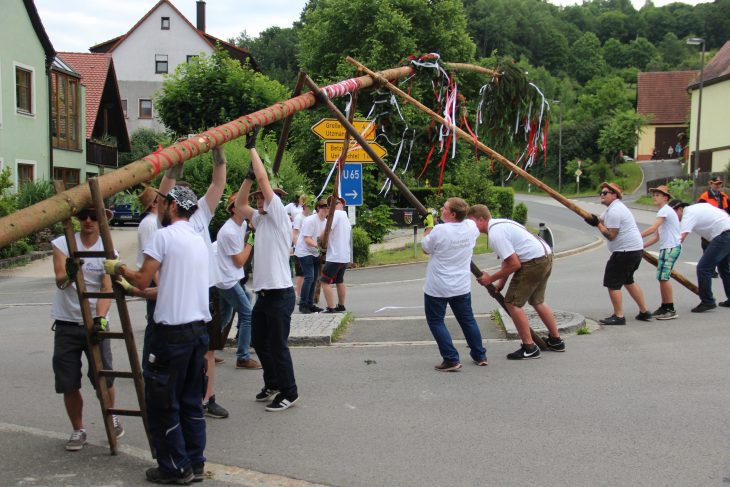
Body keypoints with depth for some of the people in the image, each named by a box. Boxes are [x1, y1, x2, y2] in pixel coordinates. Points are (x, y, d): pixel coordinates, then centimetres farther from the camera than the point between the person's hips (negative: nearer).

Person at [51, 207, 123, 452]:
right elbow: (60, 281, -19)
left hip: (95, 321, 0)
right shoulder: (62, 244, -4)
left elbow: (107, 290, -12)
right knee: (68, 384, 3)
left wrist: (100, 317, -30)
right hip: (66, 324, 0)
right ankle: (78, 430, 23)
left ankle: (112, 417, 28)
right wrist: (69, 274, -43)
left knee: (104, 377, -1)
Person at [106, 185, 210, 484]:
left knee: (162, 403, 4)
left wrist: (119, 269, 9)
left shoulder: (165, 235, -9)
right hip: (199, 328, 8)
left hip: (172, 331, -8)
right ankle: (195, 464, 20)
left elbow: (143, 281, -10)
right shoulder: (199, 239, 15)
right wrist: (148, 291, 30)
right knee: (192, 401, 15)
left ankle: (175, 469, 10)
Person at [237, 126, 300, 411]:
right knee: (259, 342, 17)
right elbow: (240, 203, 20)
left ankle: (289, 393, 8)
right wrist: (249, 174, 8)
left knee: (277, 345, -4)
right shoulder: (261, 220, 14)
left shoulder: (279, 217, -9)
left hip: (279, 294, -9)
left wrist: (252, 148, -7)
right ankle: (272, 384, 31)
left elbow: (264, 180, -15)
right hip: (263, 293, 9)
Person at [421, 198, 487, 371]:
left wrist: (429, 226, 6)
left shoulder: (439, 230, -22)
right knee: (467, 319, 18)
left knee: (436, 321, 6)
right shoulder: (471, 226, -4)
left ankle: (451, 360, 1)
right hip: (462, 286, 6)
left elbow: (425, 248, -5)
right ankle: (480, 356, 27)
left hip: (437, 288, -6)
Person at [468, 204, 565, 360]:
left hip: (533, 262, -11)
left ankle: (529, 348, 4)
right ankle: (556, 341, 37)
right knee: (537, 301, 25)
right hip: (546, 257, 11)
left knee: (512, 303, -2)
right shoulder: (499, 223, 13)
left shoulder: (495, 234, -19)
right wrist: (501, 282, 12)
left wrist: (490, 279, -9)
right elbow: (508, 258, 17)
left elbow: (514, 264, -19)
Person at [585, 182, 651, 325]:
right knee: (627, 281, 23)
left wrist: (597, 224, -10)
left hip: (625, 251, -11)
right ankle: (644, 312, 28)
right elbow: (599, 220, 15)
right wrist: (592, 219, -5)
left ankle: (618, 316, -3)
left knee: (612, 283, -5)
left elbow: (610, 235, -19)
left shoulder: (614, 211, -17)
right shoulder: (613, 207, 18)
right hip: (635, 249, 11)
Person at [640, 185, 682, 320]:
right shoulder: (663, 212, 21)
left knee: (663, 277, -12)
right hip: (666, 247, 10)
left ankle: (671, 310, -8)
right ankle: (664, 307, 18)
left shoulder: (665, 210, -10)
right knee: (662, 277, 12)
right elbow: (657, 236, 18)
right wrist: (641, 246, 11)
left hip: (671, 247, -10)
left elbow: (653, 228, -20)